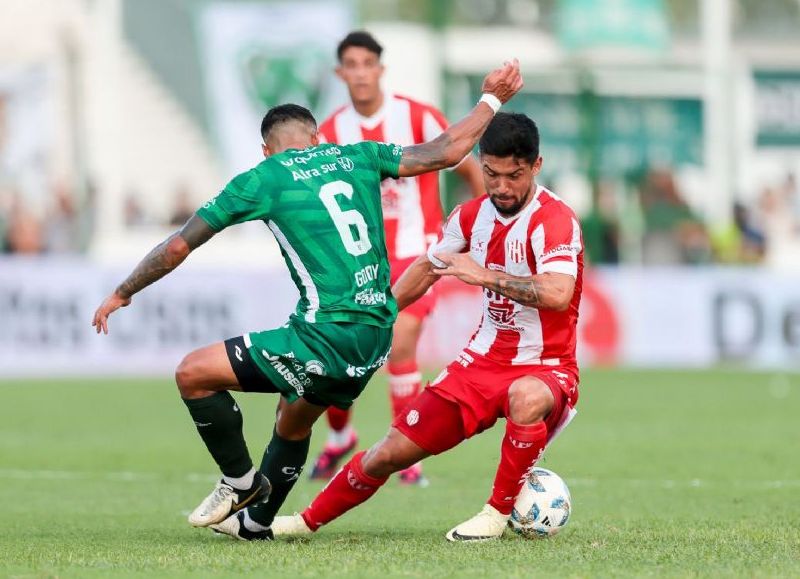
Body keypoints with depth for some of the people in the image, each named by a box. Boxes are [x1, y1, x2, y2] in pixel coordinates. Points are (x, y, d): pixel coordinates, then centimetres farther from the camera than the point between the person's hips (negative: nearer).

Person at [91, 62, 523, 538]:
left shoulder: (263, 180, 1)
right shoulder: (357, 156, 11)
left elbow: (177, 248, 5)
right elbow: (445, 153, 9)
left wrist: (122, 295, 19)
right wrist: (492, 100, 24)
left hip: (327, 336, -7)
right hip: (378, 335, 7)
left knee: (193, 373, 2)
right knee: (295, 422, 31)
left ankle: (241, 482, 13)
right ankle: (256, 521, 42)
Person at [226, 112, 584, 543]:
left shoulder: (554, 219, -19)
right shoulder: (473, 214, 2)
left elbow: (558, 294, -38)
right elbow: (427, 269, 21)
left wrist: (485, 276, -38)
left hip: (545, 371, -6)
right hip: (483, 361, 6)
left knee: (527, 397, -42)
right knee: (389, 453, 1)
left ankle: (499, 513, -20)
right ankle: (307, 522, 25)